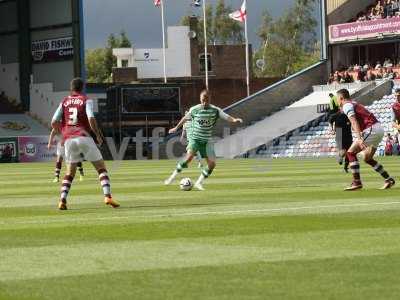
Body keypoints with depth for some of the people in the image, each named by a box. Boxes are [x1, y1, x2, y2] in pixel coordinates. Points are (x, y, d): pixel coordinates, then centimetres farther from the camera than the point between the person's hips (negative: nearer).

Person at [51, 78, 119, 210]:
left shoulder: (64, 102, 14)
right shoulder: (86, 100, 4)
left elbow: (54, 123, 9)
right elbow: (91, 119, -13)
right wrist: (98, 135, -1)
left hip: (68, 139, 3)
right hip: (84, 137, -3)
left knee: (70, 173, 14)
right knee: (101, 167, 4)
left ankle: (62, 200, -3)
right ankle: (107, 196, -12)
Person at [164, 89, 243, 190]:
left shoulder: (215, 110, -5)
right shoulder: (194, 110, -4)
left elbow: (227, 117, -13)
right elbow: (185, 118, 13)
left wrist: (234, 120, -35)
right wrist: (176, 128, 25)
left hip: (206, 141, 2)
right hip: (194, 138, -2)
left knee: (212, 163, -7)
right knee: (189, 156, -27)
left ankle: (199, 183, 10)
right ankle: (173, 177, -16)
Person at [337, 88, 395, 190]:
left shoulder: (346, 105, -3)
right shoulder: (355, 104, 26)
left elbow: (354, 122, -18)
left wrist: (359, 139, -28)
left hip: (372, 129, -9)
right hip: (379, 129, 9)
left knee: (351, 152, -6)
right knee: (367, 158, 20)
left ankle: (357, 182, -11)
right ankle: (388, 179, 21)